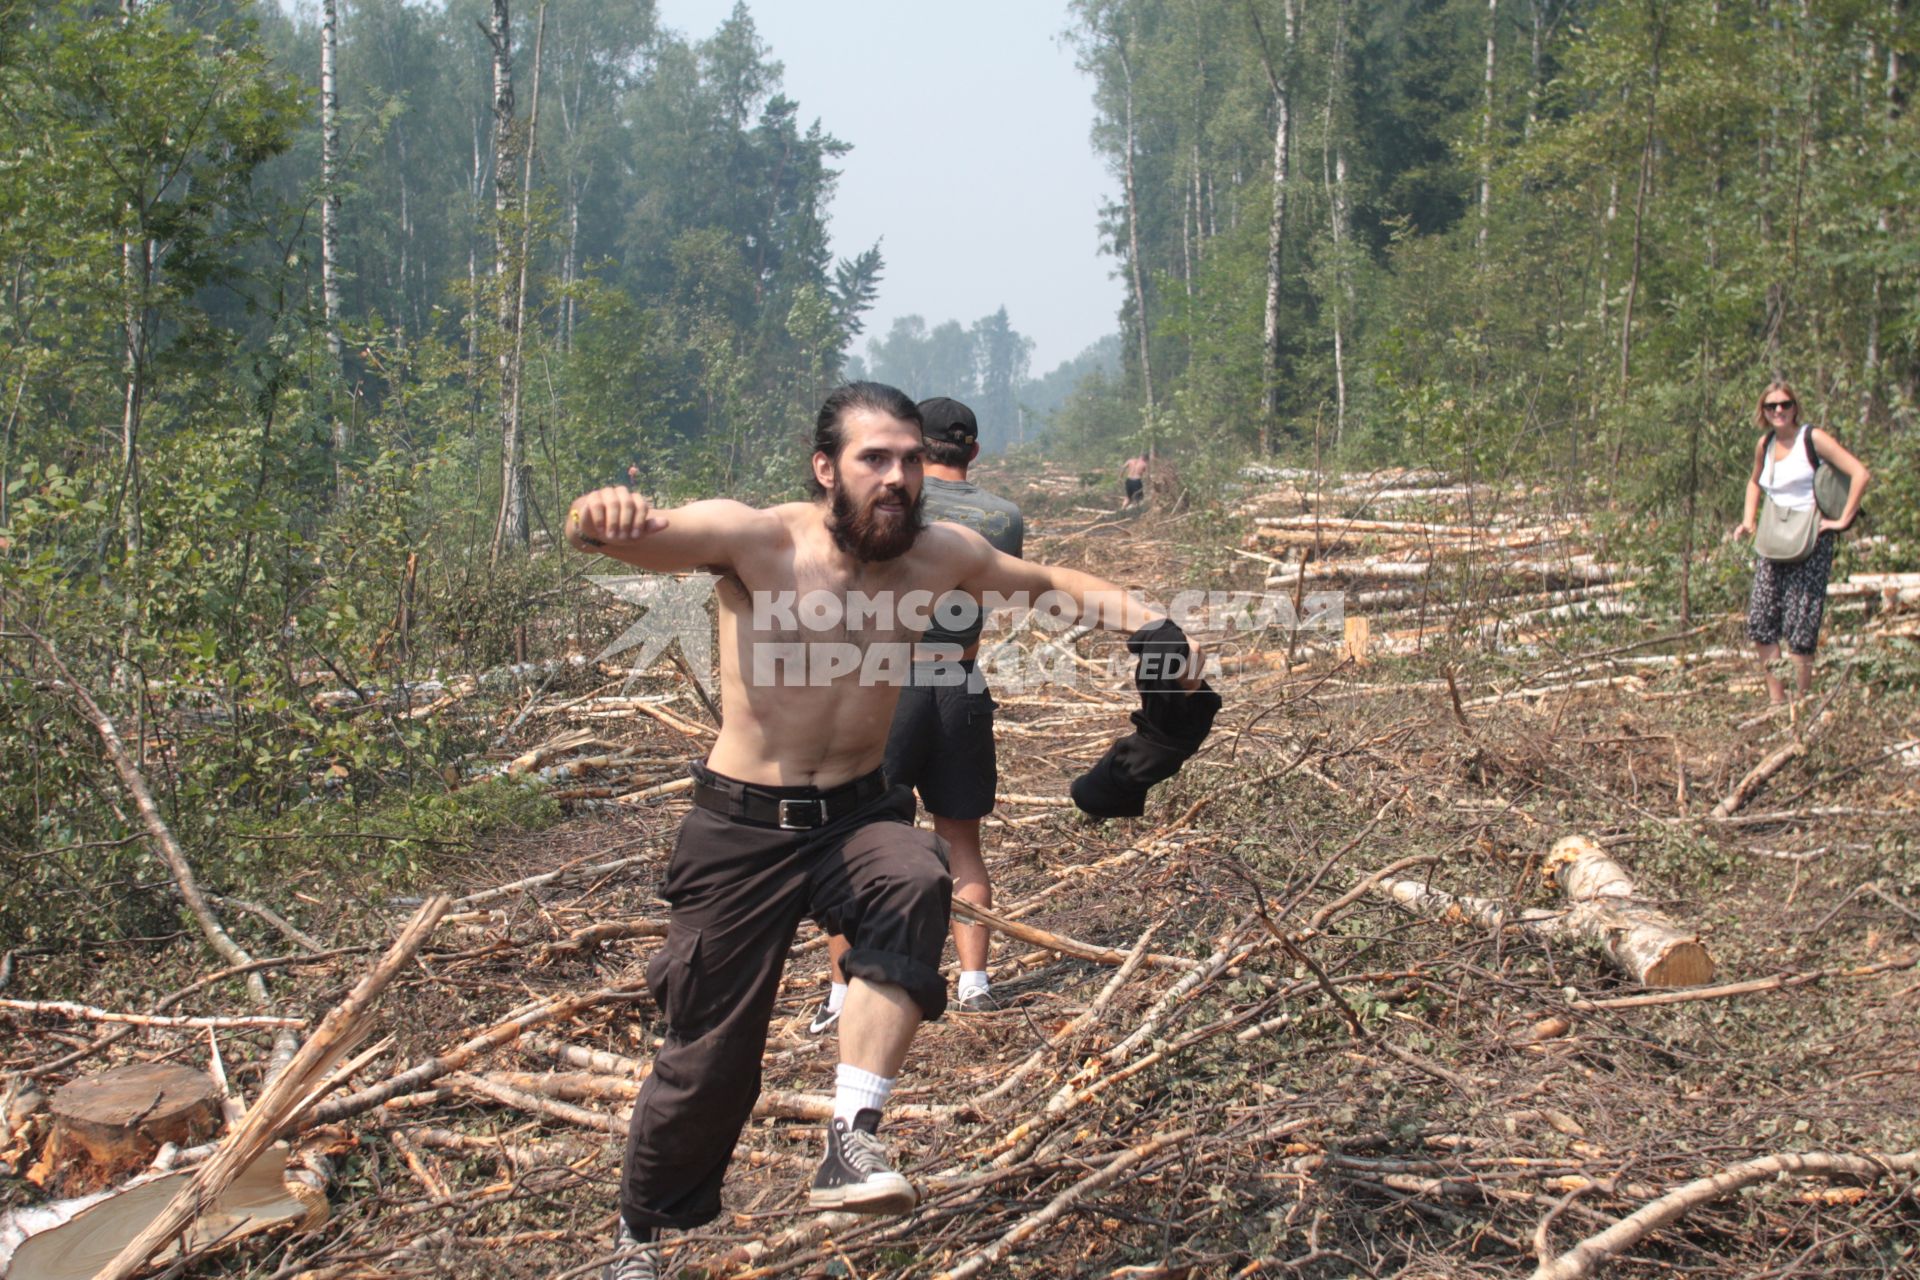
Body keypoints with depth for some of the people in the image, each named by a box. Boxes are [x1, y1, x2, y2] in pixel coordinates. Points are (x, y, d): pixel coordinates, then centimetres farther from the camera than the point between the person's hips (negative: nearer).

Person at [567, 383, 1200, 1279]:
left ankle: (853, 1142, -28)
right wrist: (604, 523, -57)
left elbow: (1048, 582, 12)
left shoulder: (939, 555, -4)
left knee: (915, 886, -33)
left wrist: (1147, 625, -3)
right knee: (709, 1058, 4)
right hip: (744, 828, -2)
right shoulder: (756, 539, -16)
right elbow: (650, 537, -33)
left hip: (862, 815, 3)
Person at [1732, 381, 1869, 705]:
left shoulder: (1813, 438, -7)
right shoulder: (1765, 444, 12)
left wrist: (1843, 520, -13)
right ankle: (1776, 701, 10)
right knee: (1759, 623, 1)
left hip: (1811, 542, -6)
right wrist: (1749, 520, 18)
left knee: (1800, 628, -7)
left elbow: (1860, 474, -13)